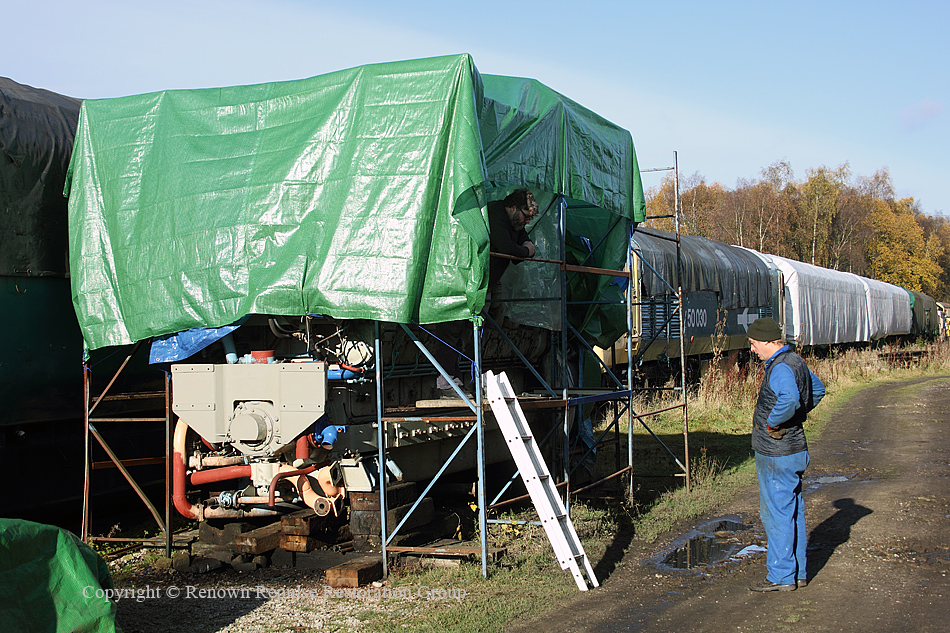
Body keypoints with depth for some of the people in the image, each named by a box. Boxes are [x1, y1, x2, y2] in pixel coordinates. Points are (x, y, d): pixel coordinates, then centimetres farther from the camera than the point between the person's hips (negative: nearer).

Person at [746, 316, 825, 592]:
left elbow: (789, 399, -41)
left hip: (776, 455, -10)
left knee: (777, 513, -2)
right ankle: (797, 572, 24)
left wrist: (772, 423, -25)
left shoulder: (781, 367, -21)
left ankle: (781, 576, 5)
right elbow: (817, 388, 29)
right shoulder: (796, 361, 11)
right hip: (794, 448, 10)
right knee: (794, 512, 15)